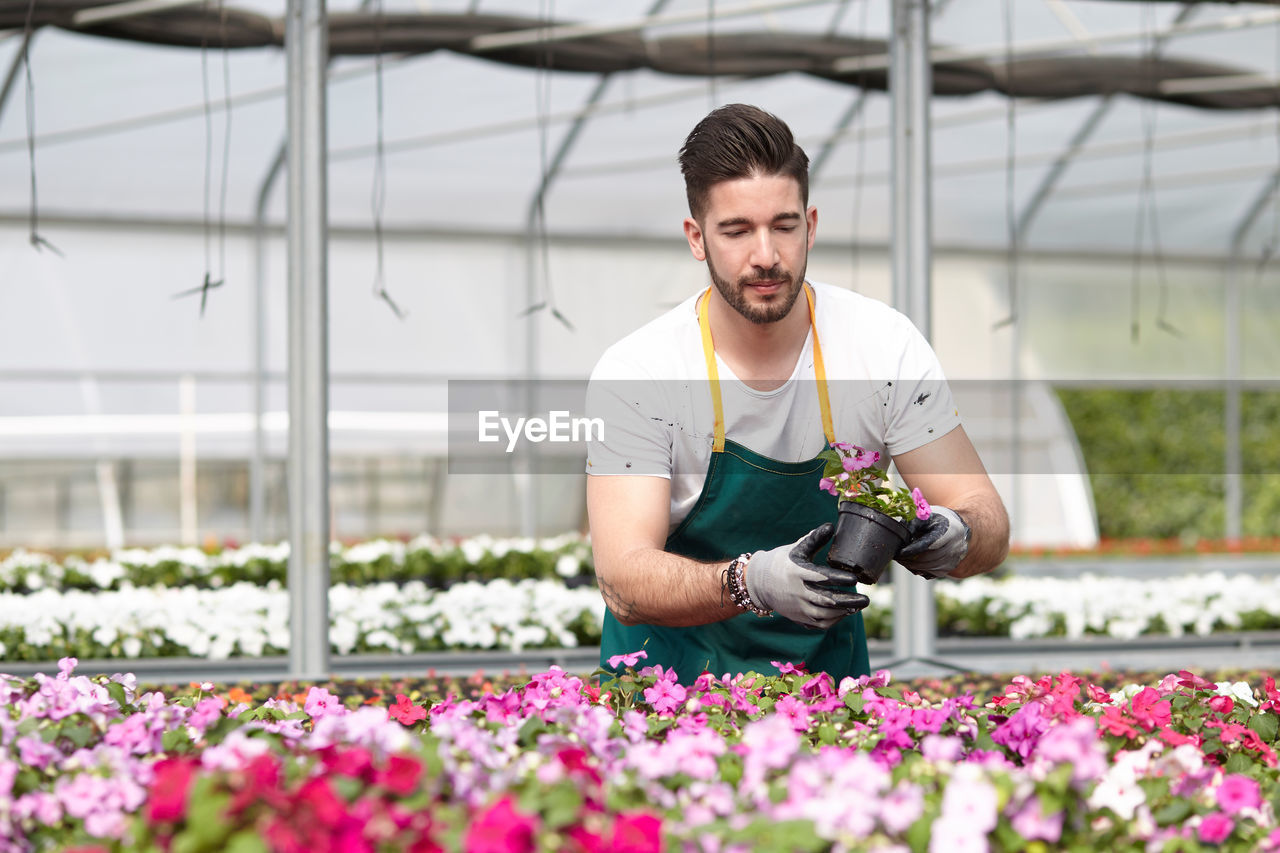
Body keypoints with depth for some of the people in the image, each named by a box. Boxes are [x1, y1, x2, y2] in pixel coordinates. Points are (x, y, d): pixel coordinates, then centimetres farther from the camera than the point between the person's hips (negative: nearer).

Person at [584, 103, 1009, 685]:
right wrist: (752, 581, -39)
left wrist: (955, 537, -28)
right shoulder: (635, 374, -13)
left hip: (826, 660, 2)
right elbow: (624, 582, -20)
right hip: (676, 674, -2)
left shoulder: (886, 346, -6)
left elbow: (988, 522, -3)